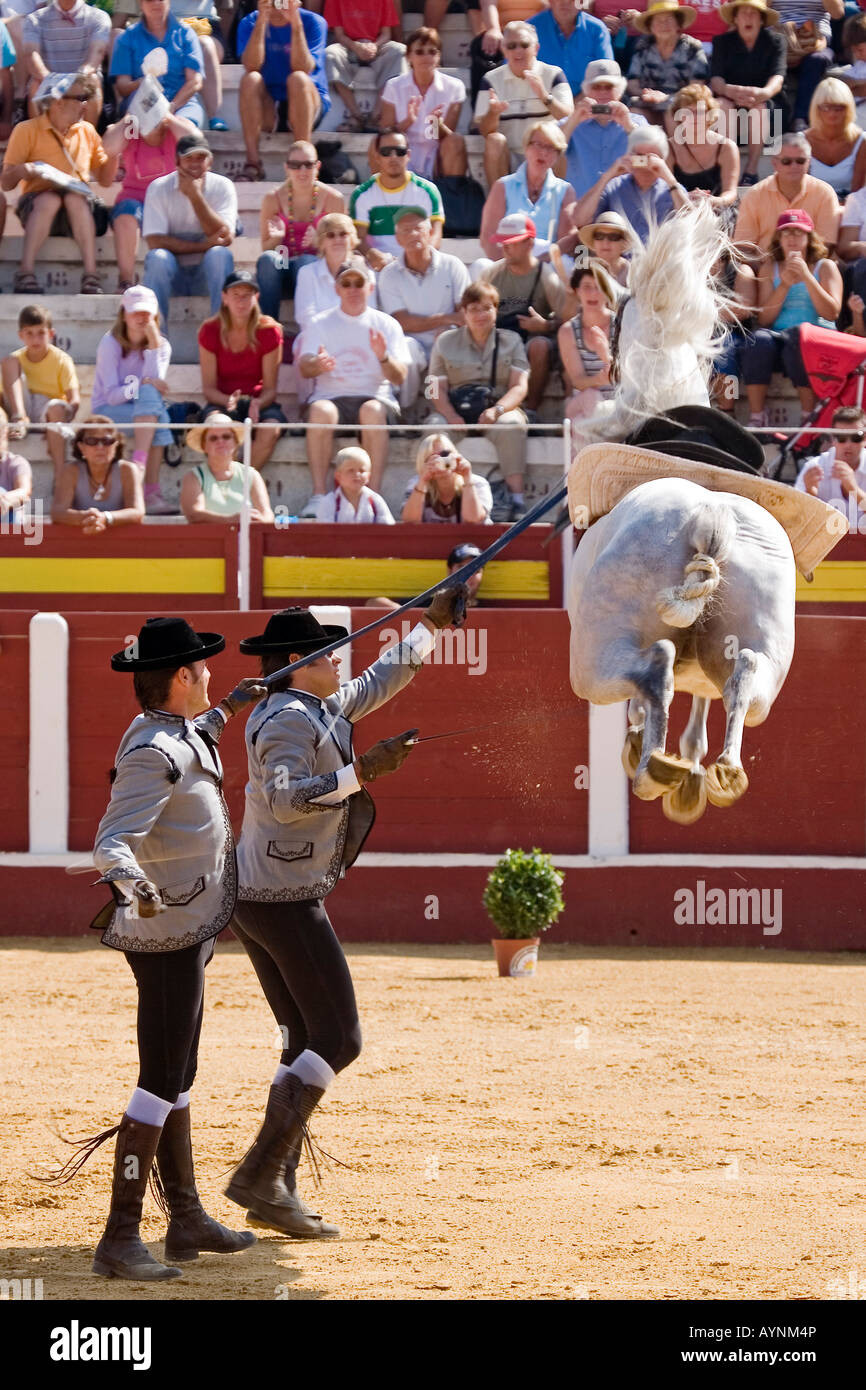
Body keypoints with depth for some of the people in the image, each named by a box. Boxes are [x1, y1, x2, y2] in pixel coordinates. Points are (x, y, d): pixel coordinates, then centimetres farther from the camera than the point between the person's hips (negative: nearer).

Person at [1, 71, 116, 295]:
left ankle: (91, 275, -44)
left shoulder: (86, 131, 16)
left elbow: (105, 180, 16)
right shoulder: (27, 131, 4)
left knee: (75, 197, -34)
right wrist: (21, 171, -20)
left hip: (78, 208, 2)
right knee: (49, 199, -37)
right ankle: (25, 274, -44)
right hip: (36, 205, -2)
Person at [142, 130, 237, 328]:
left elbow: (225, 237, -13)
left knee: (220, 254, -30)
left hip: (208, 274, 0)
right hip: (172, 274, 0)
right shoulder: (159, 188, -3)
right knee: (157, 257, -31)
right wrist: (204, 246, -19)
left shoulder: (222, 187, 0)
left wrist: (195, 195, -17)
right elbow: (155, 241, -13)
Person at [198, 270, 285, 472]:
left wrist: (258, 403, -27)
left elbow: (270, 388, -3)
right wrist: (228, 401, -27)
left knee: (270, 430, -35)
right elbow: (209, 388, -4)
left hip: (258, 401, 0)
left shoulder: (269, 331, -3)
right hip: (222, 401, 0)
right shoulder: (210, 331, -2)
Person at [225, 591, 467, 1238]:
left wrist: (434, 622, 29)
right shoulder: (290, 719, -15)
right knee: (338, 1040, -10)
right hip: (287, 901, -10)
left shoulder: (323, 709, 14)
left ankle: (278, 1189, 10)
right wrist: (361, 771, -31)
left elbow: (380, 681, 27)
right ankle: (260, 1175, -14)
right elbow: (285, 797, -30)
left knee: (307, 1044, 12)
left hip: (254, 897, 10)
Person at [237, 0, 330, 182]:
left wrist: (296, 25, -28)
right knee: (250, 79, -28)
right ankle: (252, 163, -31)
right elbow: (251, 66, -17)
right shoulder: (250, 23, 1)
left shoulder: (313, 22, -4)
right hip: (268, 110, 2)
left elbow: (303, 68, -19)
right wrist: (261, 22, -25)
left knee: (298, 79, -32)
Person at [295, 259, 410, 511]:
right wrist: (317, 365, -25)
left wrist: (383, 358, -20)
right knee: (320, 411, -35)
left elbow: (399, 378, 3)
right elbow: (303, 368, 0)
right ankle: (318, 496, -37)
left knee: (373, 411, -36)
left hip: (376, 397, 0)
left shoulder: (387, 325, 12)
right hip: (331, 396, 0)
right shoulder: (319, 324, 14)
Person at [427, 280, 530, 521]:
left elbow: (519, 386, 0)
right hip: (456, 410, 1)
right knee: (435, 425, -33)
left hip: (500, 406, -1)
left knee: (511, 424, -36)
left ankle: (515, 497, -39)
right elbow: (438, 388, 4)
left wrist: (497, 409, -21)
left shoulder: (511, 341, 11)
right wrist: (452, 417, -18)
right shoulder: (446, 342, 12)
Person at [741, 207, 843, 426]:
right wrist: (784, 285, -5)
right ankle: (756, 418, -30)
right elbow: (764, 319, 7)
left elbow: (831, 313, -4)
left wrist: (806, 277, -9)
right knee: (758, 340, -33)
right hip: (777, 336, 2)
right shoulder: (769, 269, 17)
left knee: (798, 337, -38)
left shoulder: (825, 267, 11)